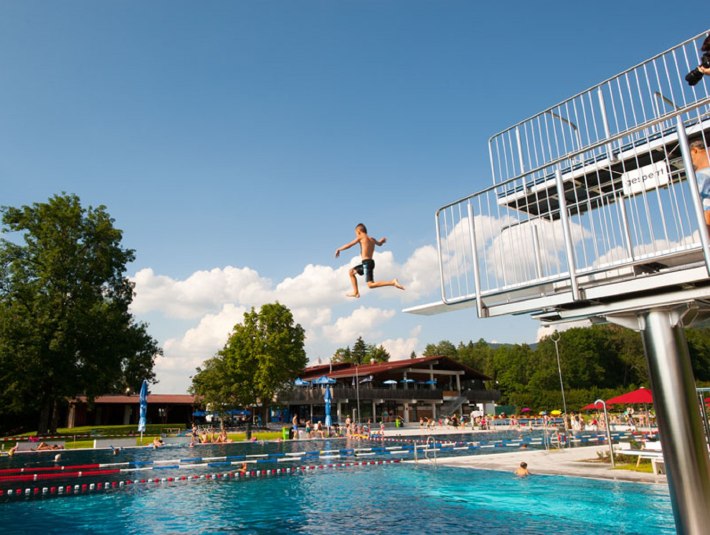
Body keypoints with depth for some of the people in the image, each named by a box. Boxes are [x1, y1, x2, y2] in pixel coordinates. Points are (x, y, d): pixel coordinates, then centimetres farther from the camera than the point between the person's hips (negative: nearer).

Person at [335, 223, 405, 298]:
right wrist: (382, 240, 58)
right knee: (351, 272, 23)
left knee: (370, 285, -13)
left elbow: (348, 245, -7)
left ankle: (392, 282, -23)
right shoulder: (372, 239, 16)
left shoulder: (361, 237, -3)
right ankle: (355, 292, 19)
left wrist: (339, 249, 6)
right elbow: (379, 244, 37)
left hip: (366, 263, -9)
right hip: (370, 262, 9)